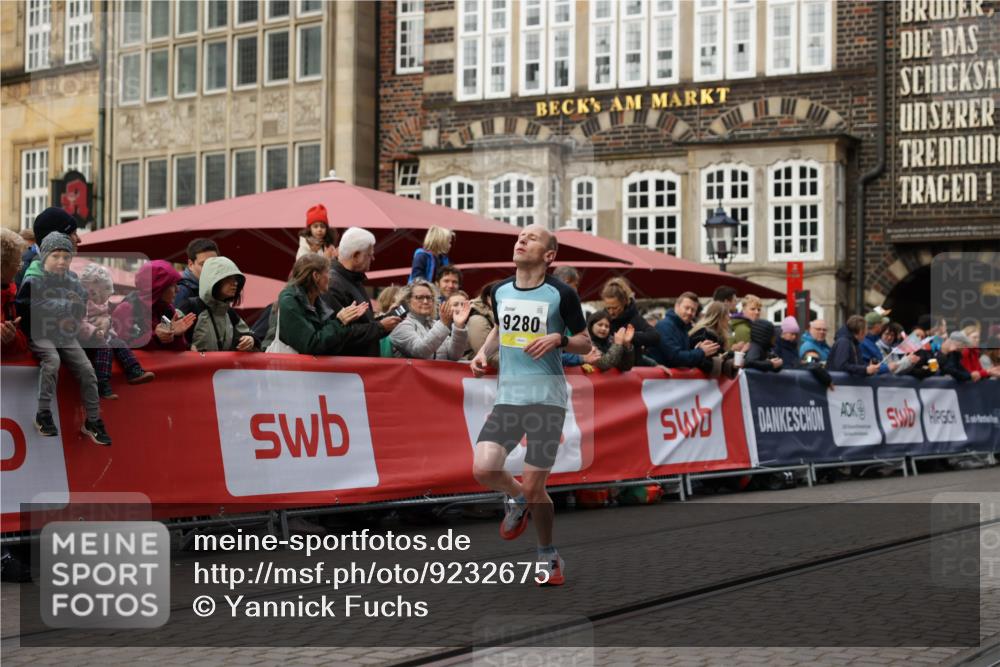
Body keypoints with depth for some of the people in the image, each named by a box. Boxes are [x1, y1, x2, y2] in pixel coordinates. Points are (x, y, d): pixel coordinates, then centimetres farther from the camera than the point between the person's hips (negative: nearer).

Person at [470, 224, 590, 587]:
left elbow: (585, 342, 4)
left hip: (547, 399, -4)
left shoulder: (561, 294, -5)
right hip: (507, 396, 4)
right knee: (483, 469, -15)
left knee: (534, 488, -3)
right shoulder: (500, 291, 9)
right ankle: (517, 499, 20)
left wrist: (558, 339, -15)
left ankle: (548, 556, 21)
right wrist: (484, 351, 9)